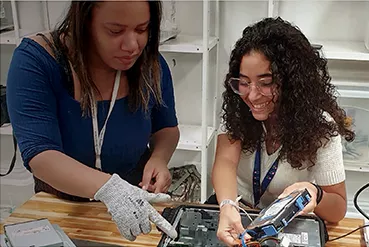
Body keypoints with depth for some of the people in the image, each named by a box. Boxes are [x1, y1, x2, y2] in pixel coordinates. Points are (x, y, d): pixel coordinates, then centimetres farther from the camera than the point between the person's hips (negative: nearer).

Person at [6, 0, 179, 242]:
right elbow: (39, 155, -28)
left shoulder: (151, 65, -12)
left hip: (137, 200, 2)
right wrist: (108, 187, -44)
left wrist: (159, 158, -17)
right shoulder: (36, 60, -20)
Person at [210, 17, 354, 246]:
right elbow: (226, 161, -24)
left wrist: (315, 193, -37)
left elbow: (338, 209, -14)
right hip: (238, 212, 1)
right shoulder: (237, 108, -10)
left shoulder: (319, 126, -17)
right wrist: (228, 206, -44)